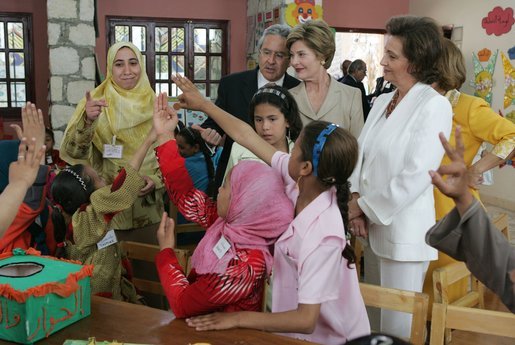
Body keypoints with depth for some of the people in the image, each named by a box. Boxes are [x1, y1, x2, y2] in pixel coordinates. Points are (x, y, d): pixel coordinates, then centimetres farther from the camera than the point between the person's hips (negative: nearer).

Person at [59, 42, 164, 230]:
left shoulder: (153, 105, 1)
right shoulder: (95, 102, -6)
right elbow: (73, 152, -16)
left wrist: (156, 180, -10)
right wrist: (87, 121, -33)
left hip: (147, 203, 2)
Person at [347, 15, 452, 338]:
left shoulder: (434, 106, -14)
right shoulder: (382, 102, 10)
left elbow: (416, 176, -20)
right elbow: (361, 154, 9)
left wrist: (366, 207, -12)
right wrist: (355, 201, -6)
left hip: (404, 230, -7)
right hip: (374, 226, 7)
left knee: (396, 326, 5)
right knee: (373, 317, 20)